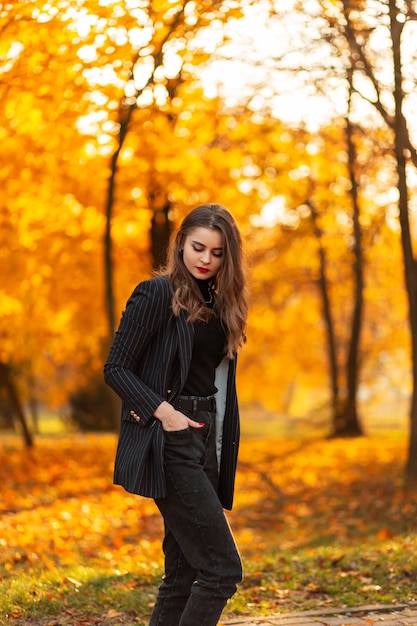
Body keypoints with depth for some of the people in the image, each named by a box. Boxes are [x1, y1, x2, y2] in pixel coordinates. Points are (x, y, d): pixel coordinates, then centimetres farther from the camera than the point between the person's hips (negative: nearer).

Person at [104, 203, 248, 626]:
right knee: (222, 567, -13)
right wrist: (162, 411, -21)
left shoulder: (219, 303, 14)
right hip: (170, 444, -8)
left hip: (205, 440, 8)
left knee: (184, 571, 9)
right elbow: (115, 368, -9)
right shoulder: (157, 294, -7)